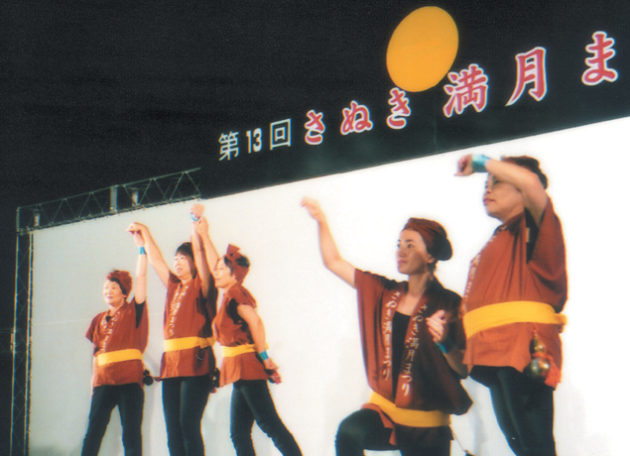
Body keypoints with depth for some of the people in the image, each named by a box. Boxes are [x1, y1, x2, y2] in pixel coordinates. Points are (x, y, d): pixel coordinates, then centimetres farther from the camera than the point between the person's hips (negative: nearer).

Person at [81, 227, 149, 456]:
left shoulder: (133, 311, 3)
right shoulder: (99, 320, 16)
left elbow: (141, 277, -4)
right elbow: (95, 353, 19)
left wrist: (141, 246, -6)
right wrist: (93, 384, 15)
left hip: (129, 380, -4)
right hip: (103, 382, 4)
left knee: (131, 435, -3)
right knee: (92, 434, 2)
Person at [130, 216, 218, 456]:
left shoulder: (201, 286, 3)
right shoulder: (173, 287, 19)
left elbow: (199, 250, -7)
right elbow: (156, 260, 28)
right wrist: (145, 233, 32)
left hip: (195, 364, -7)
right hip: (171, 364, 7)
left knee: (189, 425, -12)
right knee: (173, 429, 3)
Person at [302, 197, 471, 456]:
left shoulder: (447, 304, -8)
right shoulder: (384, 293, 5)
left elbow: (463, 369, -10)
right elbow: (334, 262, 12)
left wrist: (444, 342, -27)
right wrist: (321, 220, 6)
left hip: (426, 426, -2)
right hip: (384, 410, 3)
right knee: (349, 432, -28)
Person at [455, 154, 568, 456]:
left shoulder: (531, 227, 3)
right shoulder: (497, 242, 29)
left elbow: (532, 182, -19)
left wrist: (483, 163, -6)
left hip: (524, 352, -9)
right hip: (495, 356, 10)